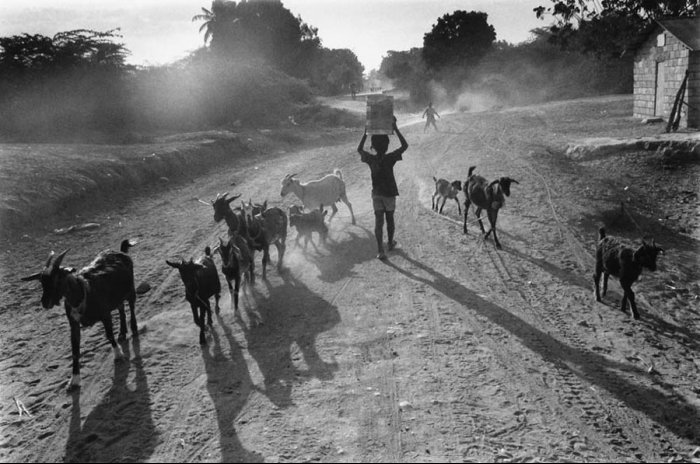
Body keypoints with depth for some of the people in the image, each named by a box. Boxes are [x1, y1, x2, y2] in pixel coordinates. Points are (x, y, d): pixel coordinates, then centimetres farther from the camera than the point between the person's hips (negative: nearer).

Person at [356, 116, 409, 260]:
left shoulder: (371, 159, -9)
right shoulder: (390, 158, -17)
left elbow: (359, 149, 10)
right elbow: (405, 145, -10)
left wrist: (365, 133, 8)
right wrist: (396, 129, -10)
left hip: (376, 194, 2)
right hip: (389, 194, -2)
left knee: (378, 221, 0)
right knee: (390, 219, 17)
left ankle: (380, 250, -7)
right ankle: (390, 243, 36)